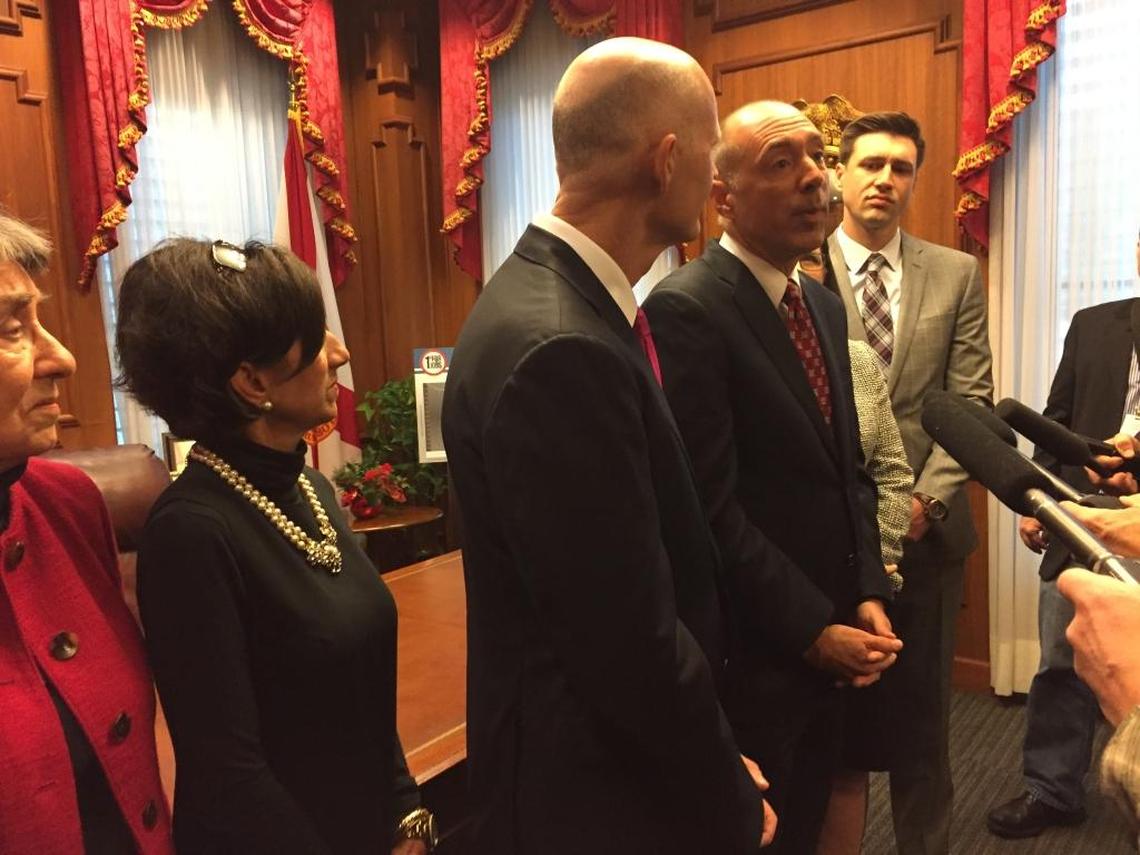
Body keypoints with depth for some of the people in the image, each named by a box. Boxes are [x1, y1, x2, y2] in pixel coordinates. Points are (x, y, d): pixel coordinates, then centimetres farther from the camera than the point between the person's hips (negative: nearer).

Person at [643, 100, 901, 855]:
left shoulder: (825, 306, 9)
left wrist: (868, 594, 1)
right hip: (752, 653, -8)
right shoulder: (685, 310, -20)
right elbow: (710, 509, -23)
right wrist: (812, 629, -15)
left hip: (827, 643, 8)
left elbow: (847, 469, 12)